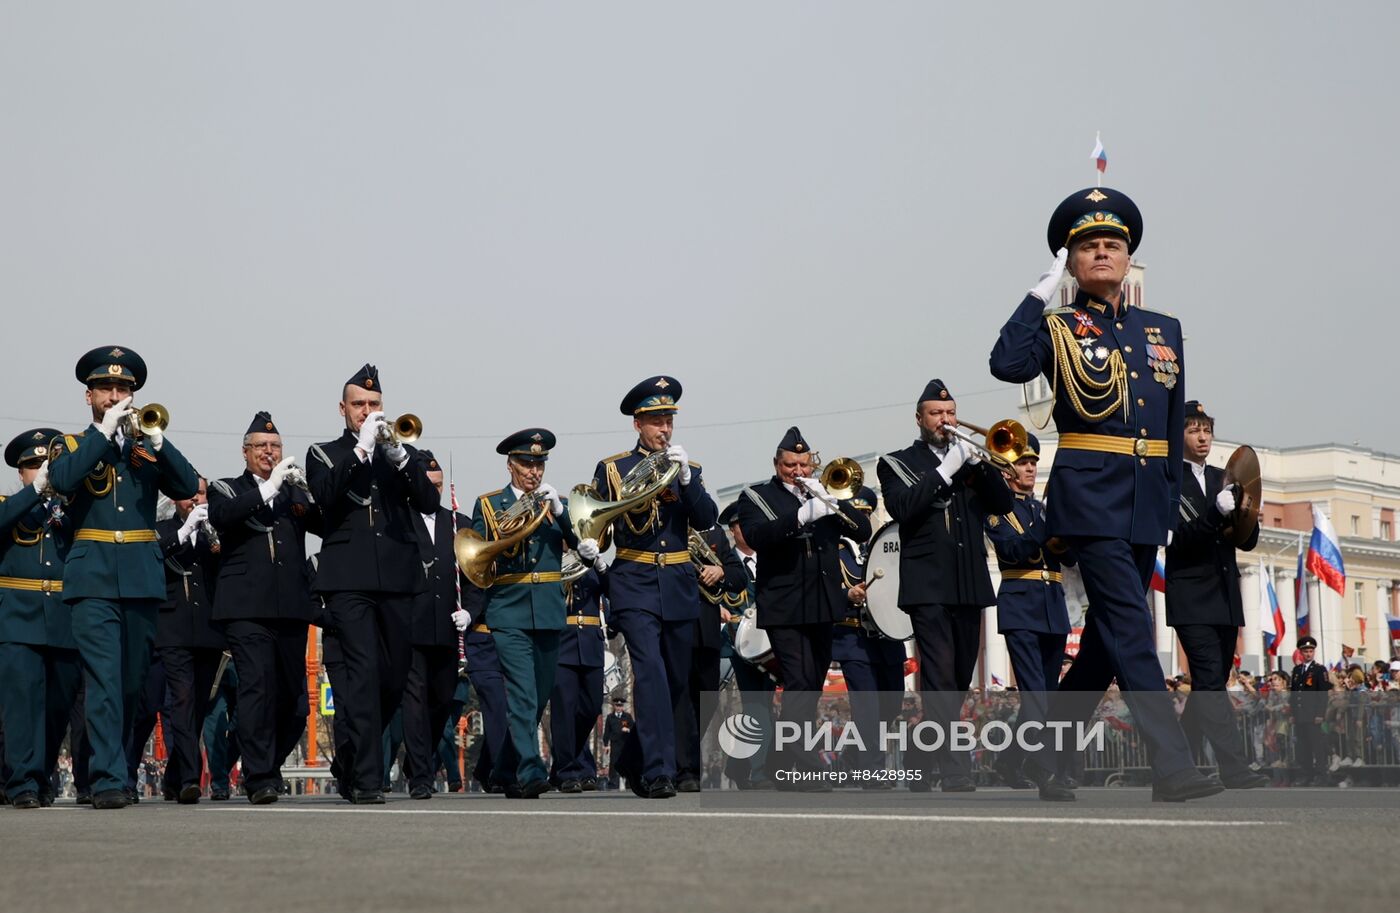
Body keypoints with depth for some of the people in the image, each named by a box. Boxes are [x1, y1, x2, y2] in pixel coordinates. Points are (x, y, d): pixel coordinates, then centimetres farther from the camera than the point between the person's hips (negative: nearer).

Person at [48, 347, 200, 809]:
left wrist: (156, 438, -12)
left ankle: (107, 765, 20)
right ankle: (108, 779, -17)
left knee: (133, 680, 6)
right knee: (102, 679, -13)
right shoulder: (73, 444, 11)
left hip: (142, 577, 3)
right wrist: (105, 430, -12)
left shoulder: (147, 445, 16)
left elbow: (189, 487, 0)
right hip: (94, 577, -3)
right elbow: (62, 480, -12)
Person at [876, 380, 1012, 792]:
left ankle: (923, 767, 20)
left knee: (958, 683, 8)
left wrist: (976, 462, -6)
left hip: (970, 586, 5)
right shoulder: (898, 463, 6)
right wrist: (946, 470, -13)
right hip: (929, 585, -5)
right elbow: (903, 508, -11)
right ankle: (955, 775, -21)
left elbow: (1003, 503, 7)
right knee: (940, 681, -15)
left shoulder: (969, 459, 19)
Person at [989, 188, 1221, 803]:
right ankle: (1173, 768, -17)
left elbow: (1173, 426, 18)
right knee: (1131, 630, -14)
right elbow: (1006, 364, -19)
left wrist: (1171, 500, 13)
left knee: (1105, 639, 9)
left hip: (1147, 502, 6)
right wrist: (1042, 293, -14)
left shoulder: (1164, 330, 15)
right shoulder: (1058, 328, 2)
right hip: (1091, 494, -6)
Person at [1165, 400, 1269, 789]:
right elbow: (1178, 538, -14)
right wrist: (1217, 511, -27)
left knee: (1212, 683, 8)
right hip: (1192, 598, -7)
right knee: (1210, 681, -16)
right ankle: (1234, 769, -24)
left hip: (1226, 598, 7)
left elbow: (1248, 541, 12)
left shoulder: (1223, 480, 15)